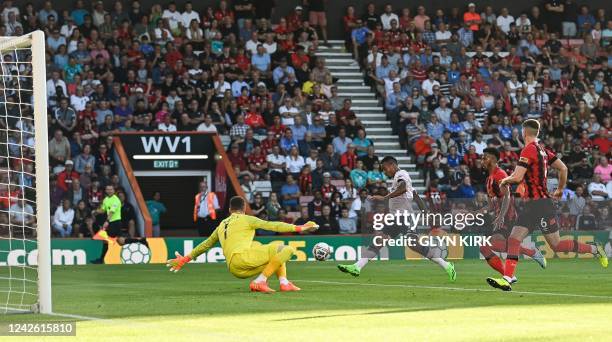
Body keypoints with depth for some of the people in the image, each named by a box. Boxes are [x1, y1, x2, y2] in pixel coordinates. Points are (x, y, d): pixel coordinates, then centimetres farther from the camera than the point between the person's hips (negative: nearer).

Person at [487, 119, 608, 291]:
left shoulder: (529, 150, -15)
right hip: (531, 206, 10)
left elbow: (517, 177, -21)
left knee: (556, 245, -6)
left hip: (540, 204, -10)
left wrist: (505, 180, 0)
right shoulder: (542, 150, 12)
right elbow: (563, 168, 16)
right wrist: (560, 189, 29)